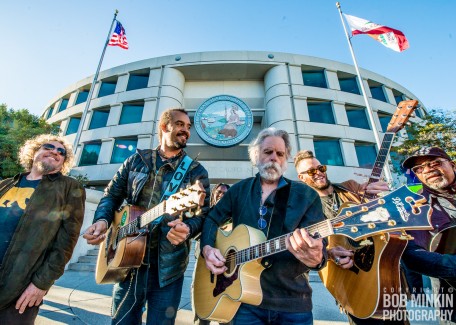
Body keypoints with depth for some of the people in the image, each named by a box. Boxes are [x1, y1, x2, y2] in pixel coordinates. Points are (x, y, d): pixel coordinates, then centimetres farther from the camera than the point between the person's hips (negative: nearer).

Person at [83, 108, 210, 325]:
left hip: (167, 265, -1)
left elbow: (204, 212, -7)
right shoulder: (137, 160, 6)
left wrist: (187, 228, -28)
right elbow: (112, 194, 11)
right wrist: (102, 220, -8)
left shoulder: (196, 172, -1)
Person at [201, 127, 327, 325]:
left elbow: (319, 245, -10)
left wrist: (315, 258, -33)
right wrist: (207, 248, -8)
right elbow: (213, 218, 9)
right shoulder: (239, 190, 3)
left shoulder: (306, 196, -4)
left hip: (293, 303, 0)